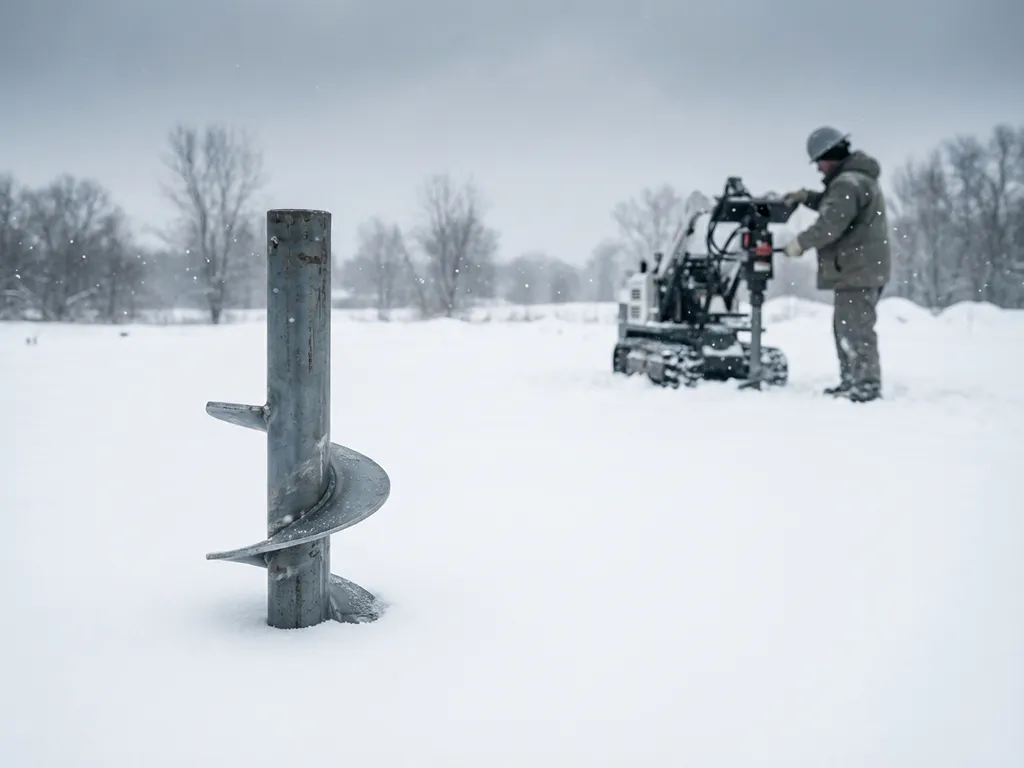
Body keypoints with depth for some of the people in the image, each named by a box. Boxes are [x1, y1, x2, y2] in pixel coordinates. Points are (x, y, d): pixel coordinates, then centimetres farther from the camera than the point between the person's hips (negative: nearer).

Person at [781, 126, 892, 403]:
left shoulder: (847, 183, -17)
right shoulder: (856, 178, 18)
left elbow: (830, 224, -24)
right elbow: (835, 207, 33)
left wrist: (800, 242, -13)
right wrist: (808, 196, 18)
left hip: (858, 271, -11)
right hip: (862, 269, 11)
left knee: (855, 330, -9)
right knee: (845, 328, 17)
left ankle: (867, 386, -8)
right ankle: (851, 382, 23)